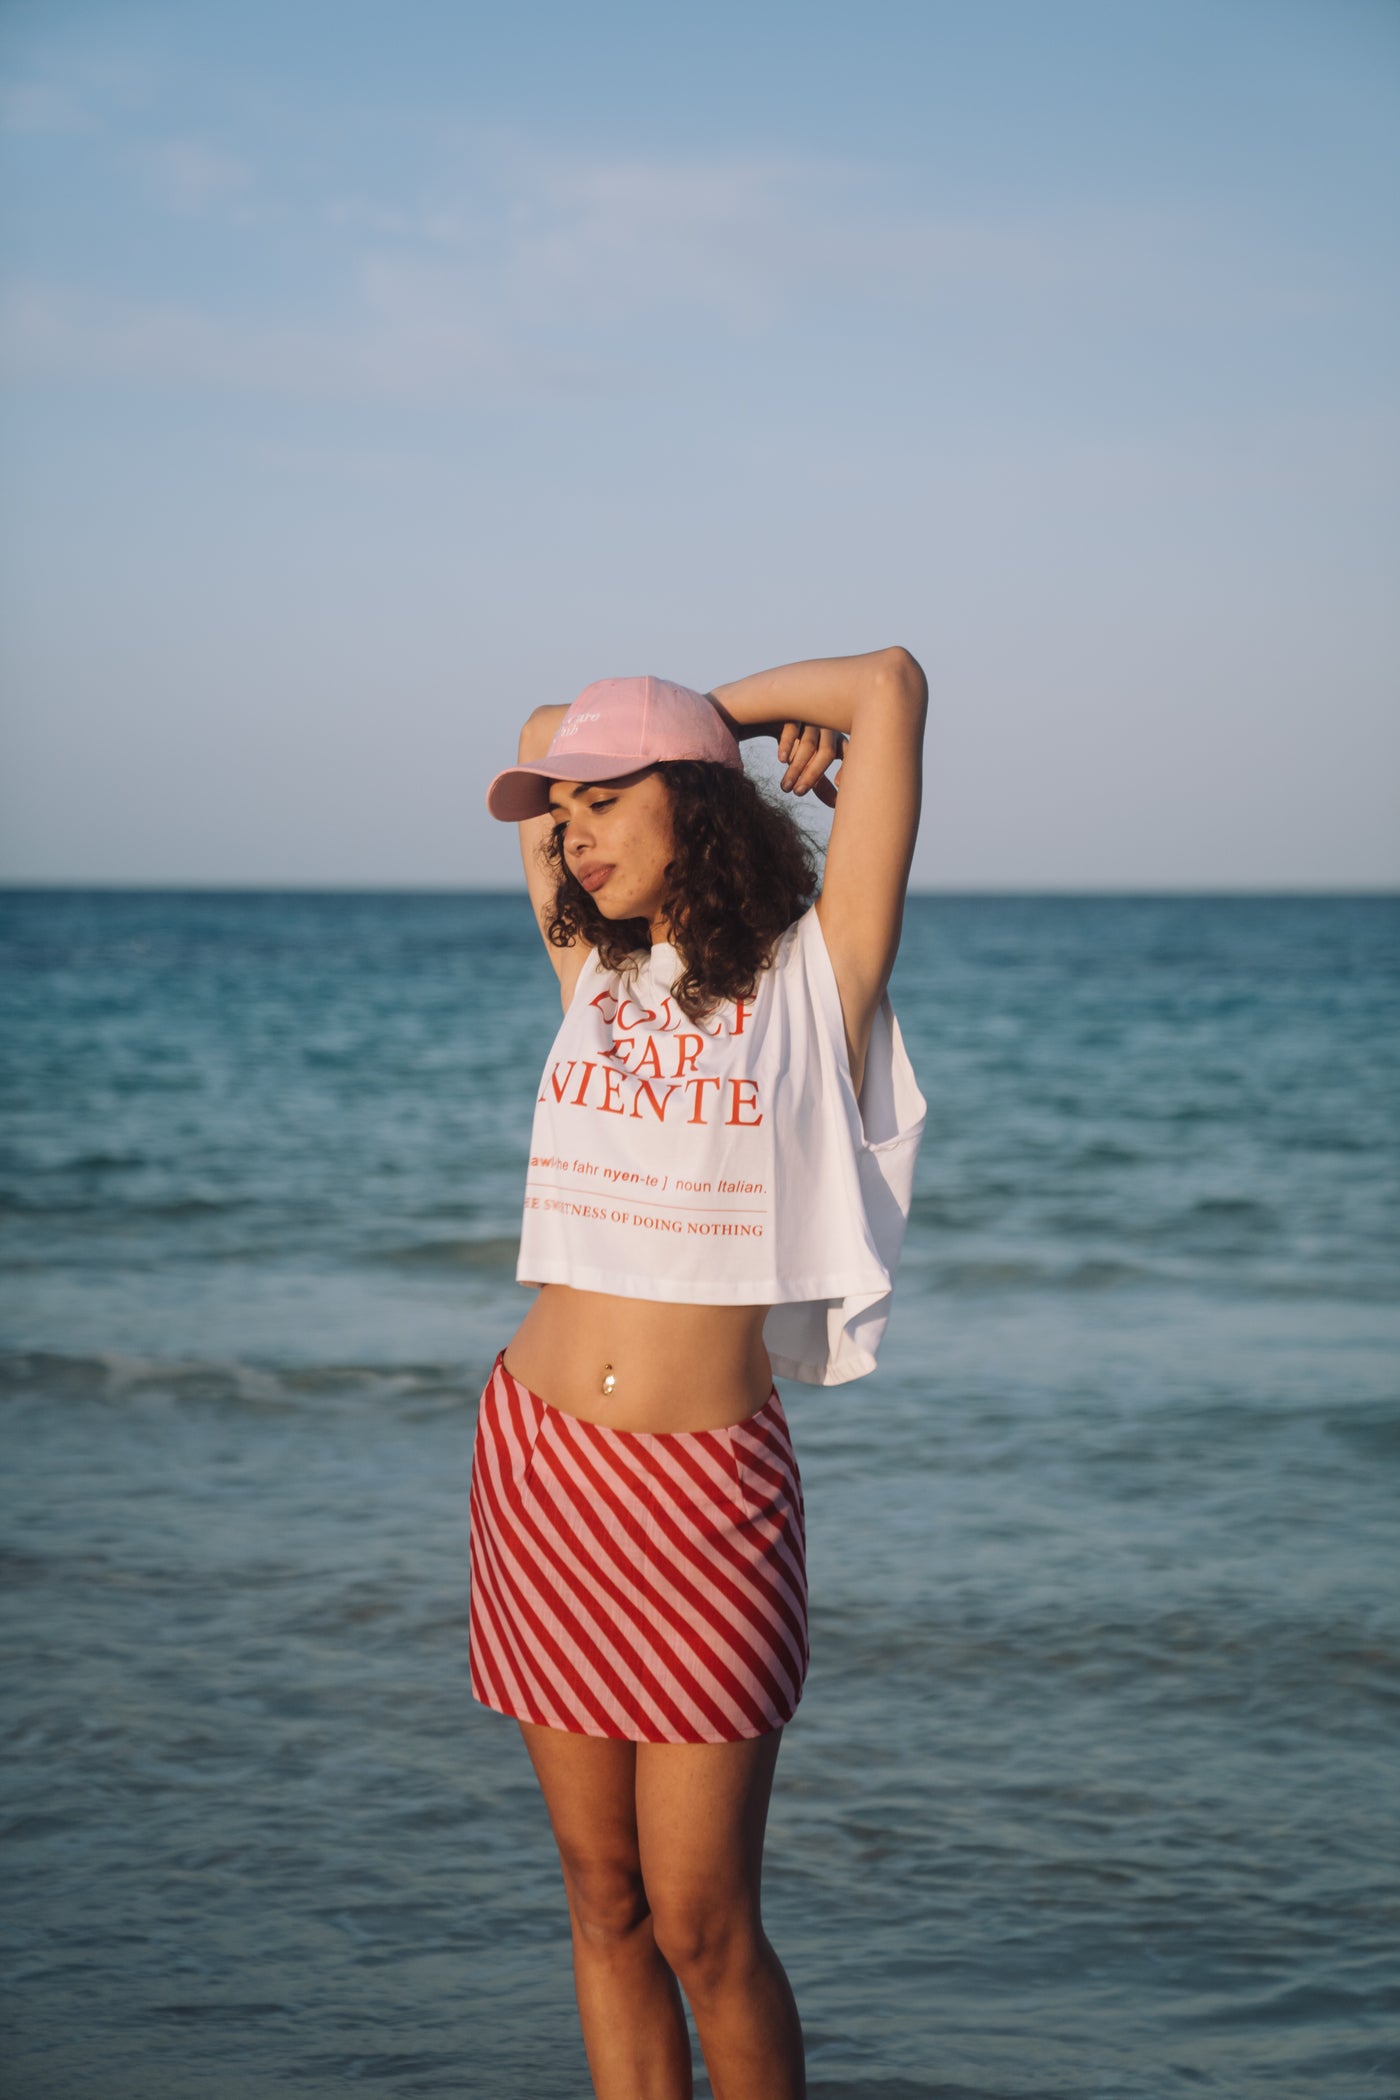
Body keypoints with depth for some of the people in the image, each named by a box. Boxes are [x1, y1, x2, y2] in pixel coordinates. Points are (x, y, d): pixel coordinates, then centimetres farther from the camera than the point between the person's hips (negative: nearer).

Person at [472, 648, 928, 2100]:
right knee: (601, 1895, 10)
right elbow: (541, 727, 23)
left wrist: (719, 713, 7)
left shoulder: (817, 975, -3)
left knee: (699, 1921, -3)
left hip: (708, 1491, -4)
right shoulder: (598, 972, 10)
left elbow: (890, 683, -6)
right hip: (539, 1465, 5)